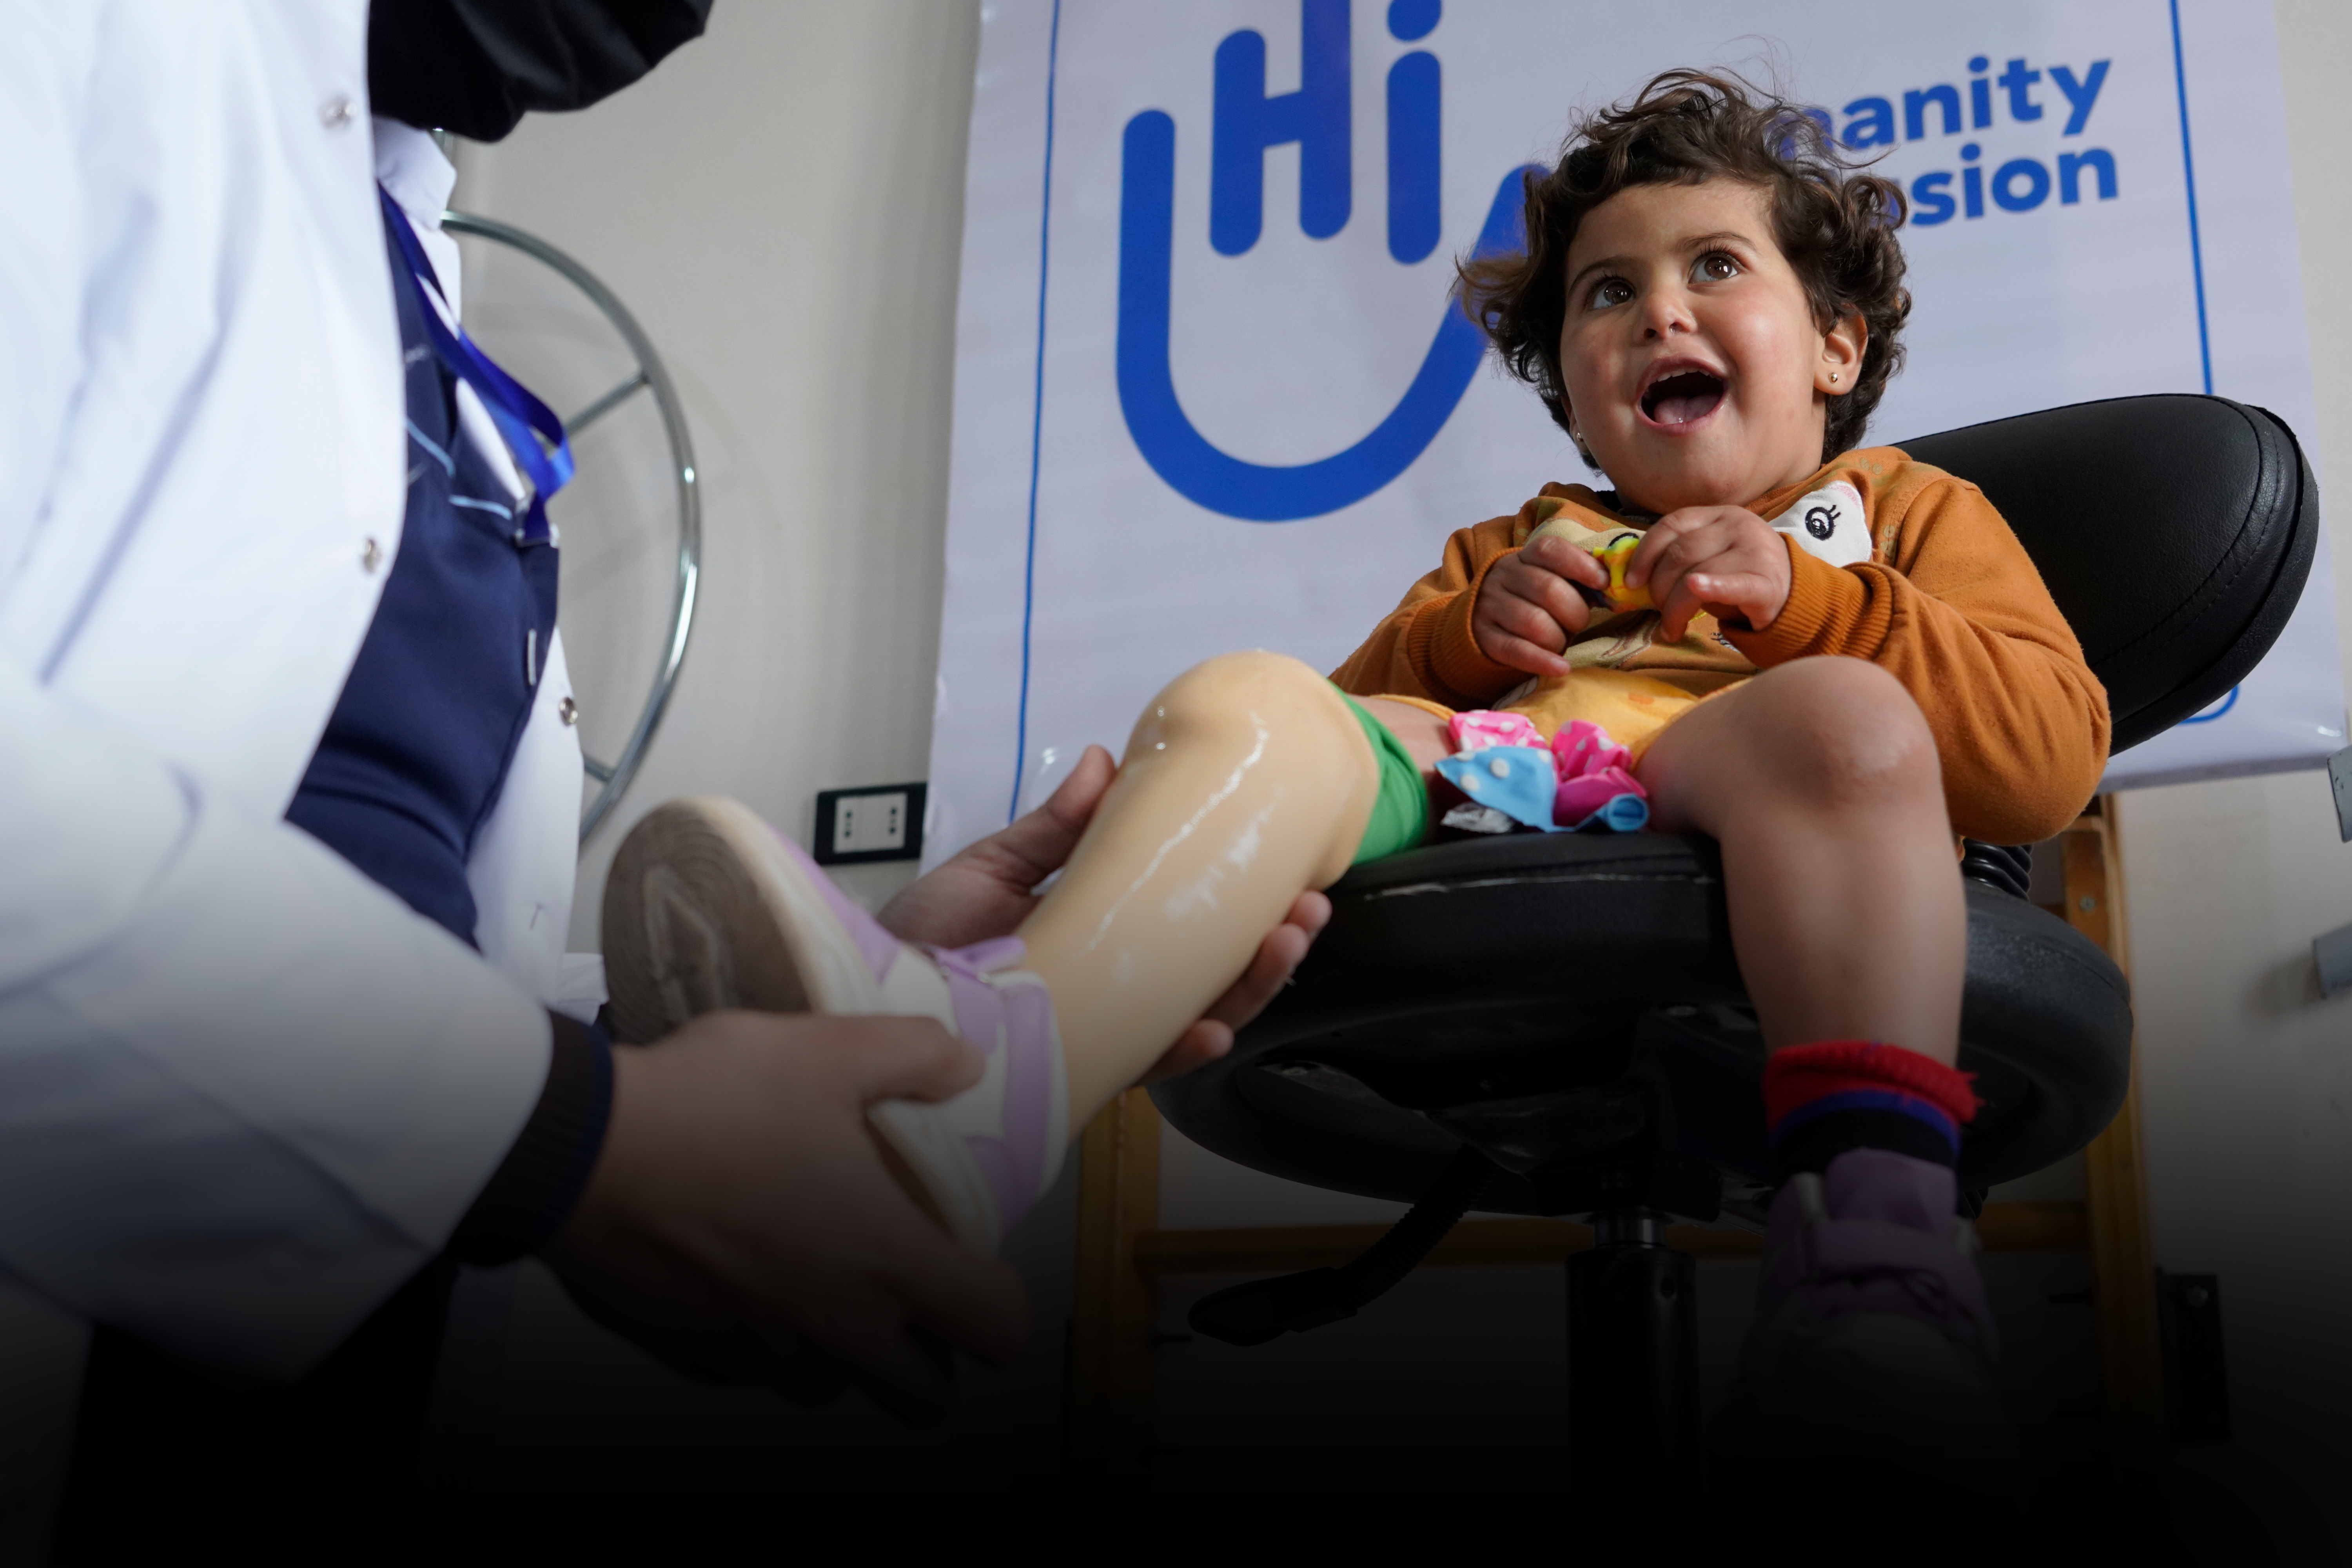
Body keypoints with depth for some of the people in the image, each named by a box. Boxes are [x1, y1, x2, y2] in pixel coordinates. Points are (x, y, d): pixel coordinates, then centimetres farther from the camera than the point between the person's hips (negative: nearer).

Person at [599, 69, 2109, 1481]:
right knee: (1245, 703, -26)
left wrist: (1810, 599, 5)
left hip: (1721, 839, -2)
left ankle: (1873, 1215, -49)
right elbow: (1347, 722, 29)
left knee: (1838, 712, -34)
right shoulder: (1517, 547, 41)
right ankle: (991, 1044, -56)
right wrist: (1464, 636, 10)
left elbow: (2051, 756, 15)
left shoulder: (1904, 508, 33)